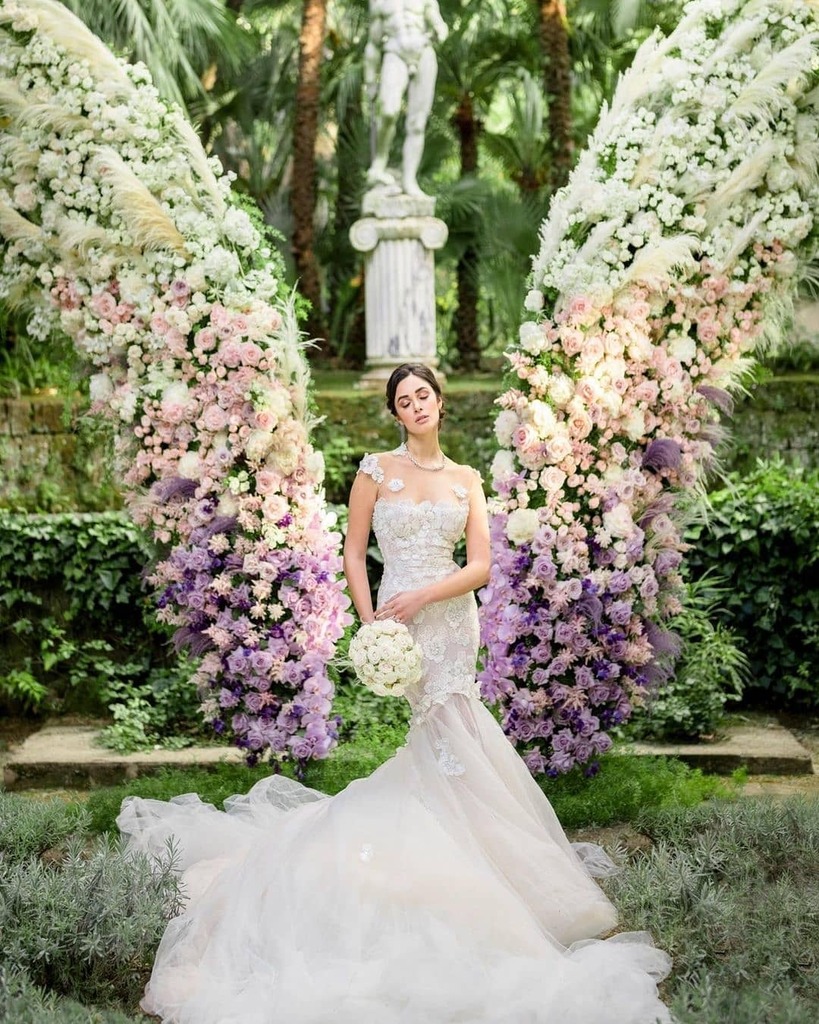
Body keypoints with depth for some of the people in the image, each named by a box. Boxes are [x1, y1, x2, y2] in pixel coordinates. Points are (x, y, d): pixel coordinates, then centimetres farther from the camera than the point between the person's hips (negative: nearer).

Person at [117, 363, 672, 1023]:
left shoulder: (466, 480, 8)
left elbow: (480, 565, 0)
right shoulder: (377, 470, -1)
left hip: (454, 617, 4)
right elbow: (354, 554, 0)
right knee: (449, 737, -4)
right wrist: (372, 627, -10)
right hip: (401, 615, -4)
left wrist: (422, 596, -14)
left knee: (441, 741, 8)